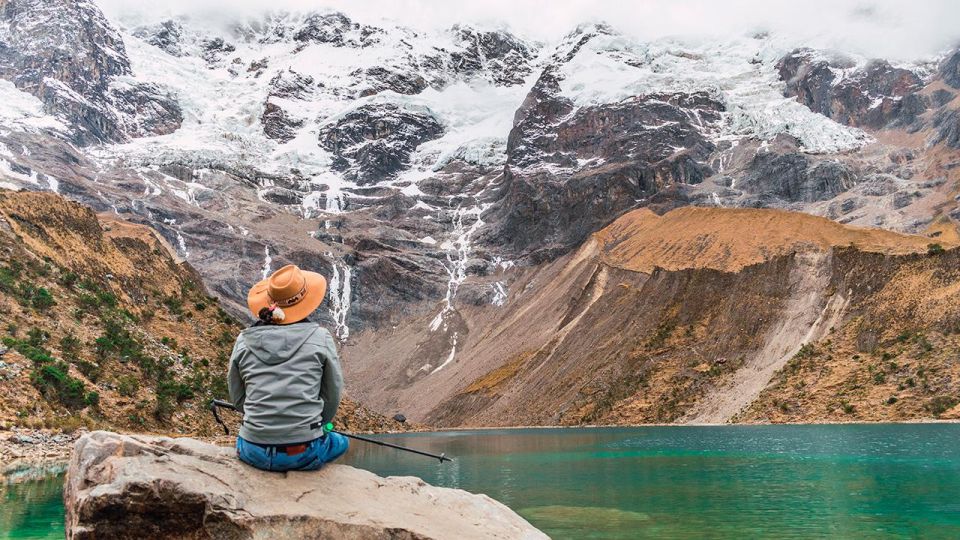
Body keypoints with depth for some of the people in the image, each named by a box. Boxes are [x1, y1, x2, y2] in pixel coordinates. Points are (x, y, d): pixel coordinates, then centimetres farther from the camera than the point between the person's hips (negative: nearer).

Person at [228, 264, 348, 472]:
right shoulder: (320, 338, -7)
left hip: (254, 454, 3)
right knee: (340, 442, 31)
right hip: (304, 454, -2)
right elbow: (332, 396, 2)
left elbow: (238, 399, 8)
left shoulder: (244, 341, -1)